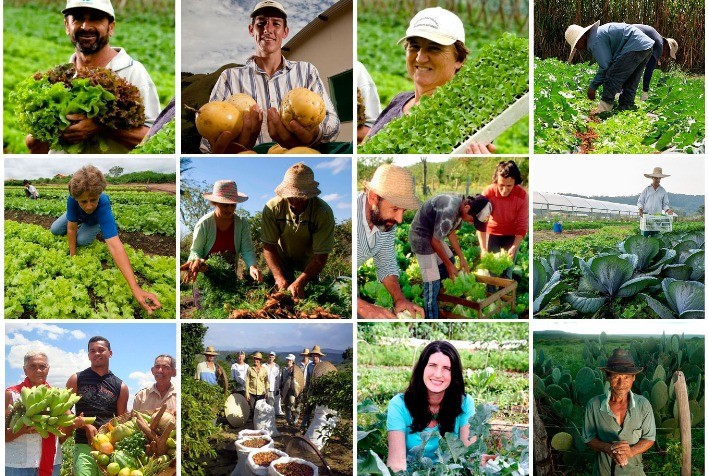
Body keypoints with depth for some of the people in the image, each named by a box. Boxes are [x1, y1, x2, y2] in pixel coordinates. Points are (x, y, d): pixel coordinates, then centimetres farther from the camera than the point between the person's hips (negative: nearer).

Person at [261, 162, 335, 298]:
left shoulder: (324, 213, -25)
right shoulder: (272, 208, -21)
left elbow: (320, 257, -25)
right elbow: (268, 246, -17)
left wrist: (299, 283, -38)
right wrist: (279, 279, -31)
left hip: (309, 267, -1)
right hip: (280, 265, 1)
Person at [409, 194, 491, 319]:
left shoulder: (461, 205, -4)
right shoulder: (449, 210, -33)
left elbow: (451, 232, 11)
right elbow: (435, 241, -23)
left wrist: (462, 258, 11)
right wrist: (448, 264, -10)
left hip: (433, 235, 10)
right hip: (421, 237, -10)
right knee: (432, 284, -10)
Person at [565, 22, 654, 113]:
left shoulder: (595, 41, -11)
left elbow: (605, 67, -12)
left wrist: (593, 87, -2)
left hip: (635, 47, -11)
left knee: (612, 76, -8)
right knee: (630, 82, 16)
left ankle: (604, 107, -7)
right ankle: (626, 106, 19)